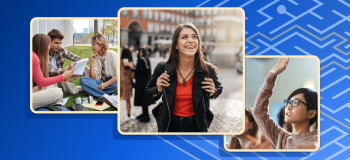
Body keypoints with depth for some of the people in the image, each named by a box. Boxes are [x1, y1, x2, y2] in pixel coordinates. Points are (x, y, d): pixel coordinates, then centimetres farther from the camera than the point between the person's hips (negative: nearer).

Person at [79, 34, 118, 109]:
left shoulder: (112, 55, -11)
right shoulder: (96, 57, 3)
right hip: (102, 82, 6)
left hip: (113, 83, -6)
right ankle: (105, 96, -37)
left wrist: (104, 85, -21)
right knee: (83, 79, -22)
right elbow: (92, 77, -1)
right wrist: (92, 61, -10)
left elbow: (118, 75, -18)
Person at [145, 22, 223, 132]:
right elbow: (149, 91, 6)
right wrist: (159, 90, -15)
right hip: (170, 126, 0)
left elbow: (219, 88, 10)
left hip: (196, 126, 0)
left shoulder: (208, 70, -12)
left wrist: (212, 92, -12)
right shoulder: (163, 69, -12)